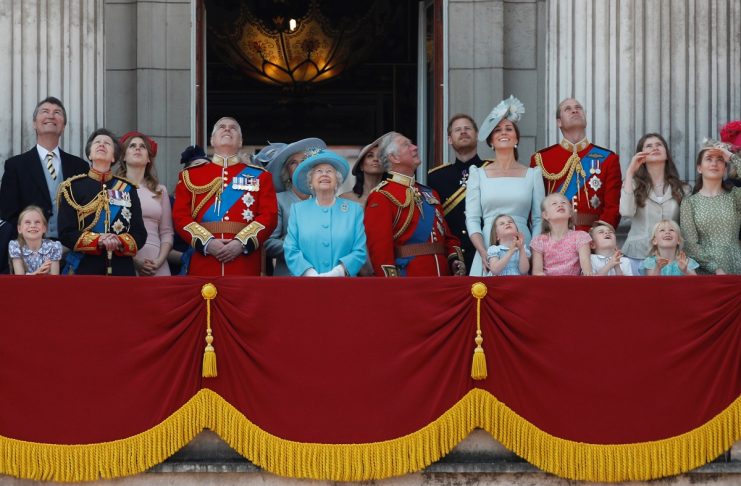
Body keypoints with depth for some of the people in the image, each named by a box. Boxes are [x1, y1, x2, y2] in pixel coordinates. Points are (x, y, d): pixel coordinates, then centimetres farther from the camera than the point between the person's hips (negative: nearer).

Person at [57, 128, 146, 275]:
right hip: (83, 269, -2)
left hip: (122, 270, 2)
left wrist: (119, 241, -16)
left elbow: (140, 235, 5)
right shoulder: (73, 187, 4)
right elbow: (65, 234, -4)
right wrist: (98, 240, -17)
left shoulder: (128, 189, 10)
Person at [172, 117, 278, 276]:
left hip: (245, 265, 0)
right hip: (203, 265, 0)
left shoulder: (259, 176, 13)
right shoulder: (190, 175, 14)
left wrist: (242, 243, -13)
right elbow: (181, 216, 5)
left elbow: (269, 216, 3)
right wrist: (207, 242, -12)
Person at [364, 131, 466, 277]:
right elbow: (379, 247, -15)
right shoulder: (381, 197, -6)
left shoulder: (429, 193, 17)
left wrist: (456, 259, 1)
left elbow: (447, 235, 20)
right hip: (406, 277, -7)